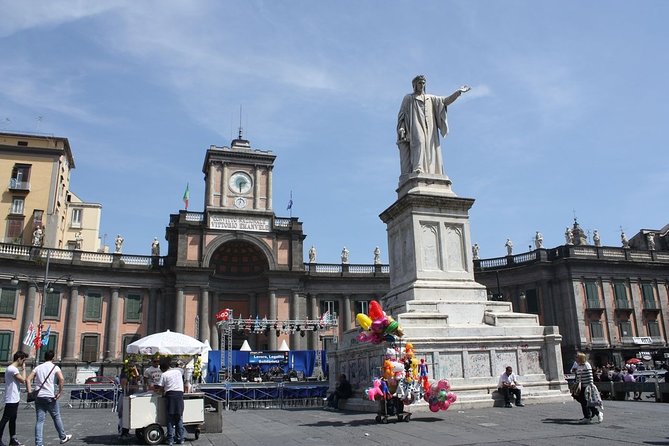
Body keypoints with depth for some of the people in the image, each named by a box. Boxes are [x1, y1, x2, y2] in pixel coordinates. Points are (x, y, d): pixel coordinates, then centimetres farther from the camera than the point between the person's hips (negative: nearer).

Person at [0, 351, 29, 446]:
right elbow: (23, 380, -18)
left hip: (14, 399, 10)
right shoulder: (13, 369, -17)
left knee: (13, 419, 13)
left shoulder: (13, 368, 14)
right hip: (11, 399, -10)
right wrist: (23, 369, -10)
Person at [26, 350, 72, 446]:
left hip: (38, 397, 4)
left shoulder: (38, 367, 12)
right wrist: (60, 392, -11)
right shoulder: (55, 367, -2)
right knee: (56, 417, 10)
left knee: (39, 420, 4)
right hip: (50, 397, -3)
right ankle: (63, 437, 24)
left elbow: (28, 380, 3)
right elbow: (61, 379, -18)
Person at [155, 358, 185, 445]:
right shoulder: (178, 371, 16)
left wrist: (162, 392, 21)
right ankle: (180, 438, 10)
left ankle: (170, 439, 5)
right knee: (179, 417, 9)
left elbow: (160, 388, -1)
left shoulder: (164, 374, 2)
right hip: (180, 394, 3)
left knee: (170, 418, 4)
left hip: (170, 394, -3)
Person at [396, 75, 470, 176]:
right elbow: (401, 115, 10)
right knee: (419, 143, -30)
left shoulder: (430, 98, 28)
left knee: (430, 150, -10)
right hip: (416, 128, -4)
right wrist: (401, 128, -7)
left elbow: (445, 101, 15)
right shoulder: (408, 98, 19)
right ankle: (417, 170, -45)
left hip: (429, 129, 5)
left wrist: (458, 92, 0)